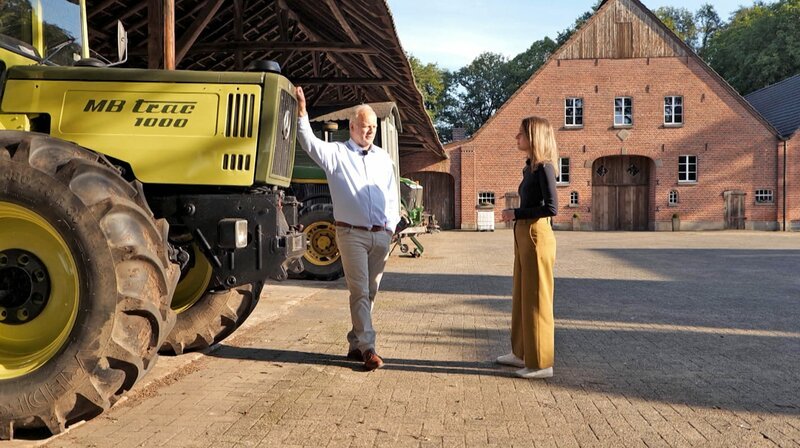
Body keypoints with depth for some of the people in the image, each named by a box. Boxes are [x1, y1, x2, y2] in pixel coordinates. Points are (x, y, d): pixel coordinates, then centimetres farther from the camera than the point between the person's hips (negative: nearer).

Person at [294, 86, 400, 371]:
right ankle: (367, 348, -5)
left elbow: (392, 197, 17)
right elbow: (309, 143, -14)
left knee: (369, 293, 9)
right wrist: (302, 111, -25)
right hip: (352, 233, -5)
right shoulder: (336, 153, 2)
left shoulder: (383, 158, 15)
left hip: (380, 235, 5)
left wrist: (391, 228, 9)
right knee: (359, 291, -7)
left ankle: (355, 344, 19)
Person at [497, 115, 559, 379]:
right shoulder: (530, 168, 14)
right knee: (521, 296, 16)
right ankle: (522, 353, 29)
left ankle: (541, 363, 7)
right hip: (523, 236, 10)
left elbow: (552, 207, -20)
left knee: (536, 298, -3)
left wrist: (516, 213, -14)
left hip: (536, 236, -10)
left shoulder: (544, 167, -12)